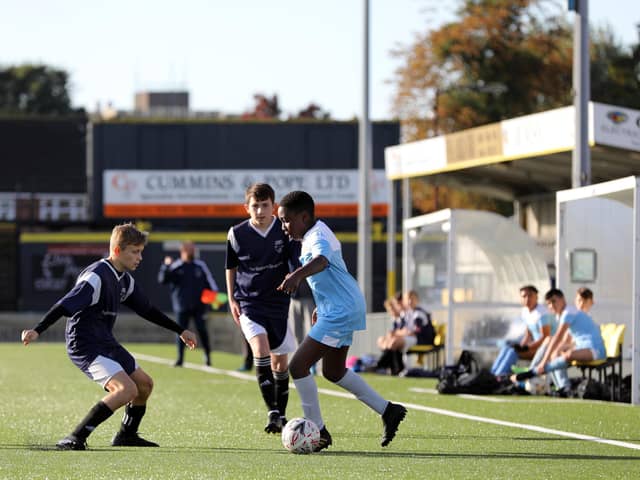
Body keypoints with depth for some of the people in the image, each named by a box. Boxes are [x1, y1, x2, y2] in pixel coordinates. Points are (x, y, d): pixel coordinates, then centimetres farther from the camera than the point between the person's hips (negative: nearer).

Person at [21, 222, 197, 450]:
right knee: (127, 389, -25)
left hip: (106, 343, 10)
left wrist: (180, 331, 29)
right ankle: (74, 439, -26)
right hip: (86, 346, -10)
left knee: (144, 384, 17)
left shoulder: (124, 279, 11)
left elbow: (147, 310, 24)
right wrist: (37, 330, -37)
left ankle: (127, 435, 36)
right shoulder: (96, 277, -19)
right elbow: (65, 305, -27)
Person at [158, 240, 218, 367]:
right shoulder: (175, 267, 1)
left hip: (199, 305, 1)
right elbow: (163, 279, -6)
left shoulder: (200, 265, 7)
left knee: (201, 330, -4)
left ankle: (207, 355, 9)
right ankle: (180, 358, 7)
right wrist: (166, 266, -20)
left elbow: (209, 280, 12)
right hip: (182, 306, -1)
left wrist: (214, 293, 0)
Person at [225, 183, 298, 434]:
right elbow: (231, 267, 10)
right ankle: (272, 412, -25)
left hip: (279, 302, 2)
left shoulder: (284, 231, -5)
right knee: (261, 348, -24)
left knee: (281, 361, 8)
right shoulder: (237, 234, -4)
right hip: (249, 303, -2)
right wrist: (231, 300, 7)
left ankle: (281, 415, 24)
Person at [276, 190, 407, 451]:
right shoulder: (315, 234, 14)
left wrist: (297, 274, -63)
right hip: (342, 309, 11)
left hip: (340, 312, -11)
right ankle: (388, 411, 28)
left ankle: (318, 430, -5)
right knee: (333, 371, 22)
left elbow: (321, 260, -44)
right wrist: (321, 305, 39)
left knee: (298, 366, -12)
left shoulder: (317, 238, -19)